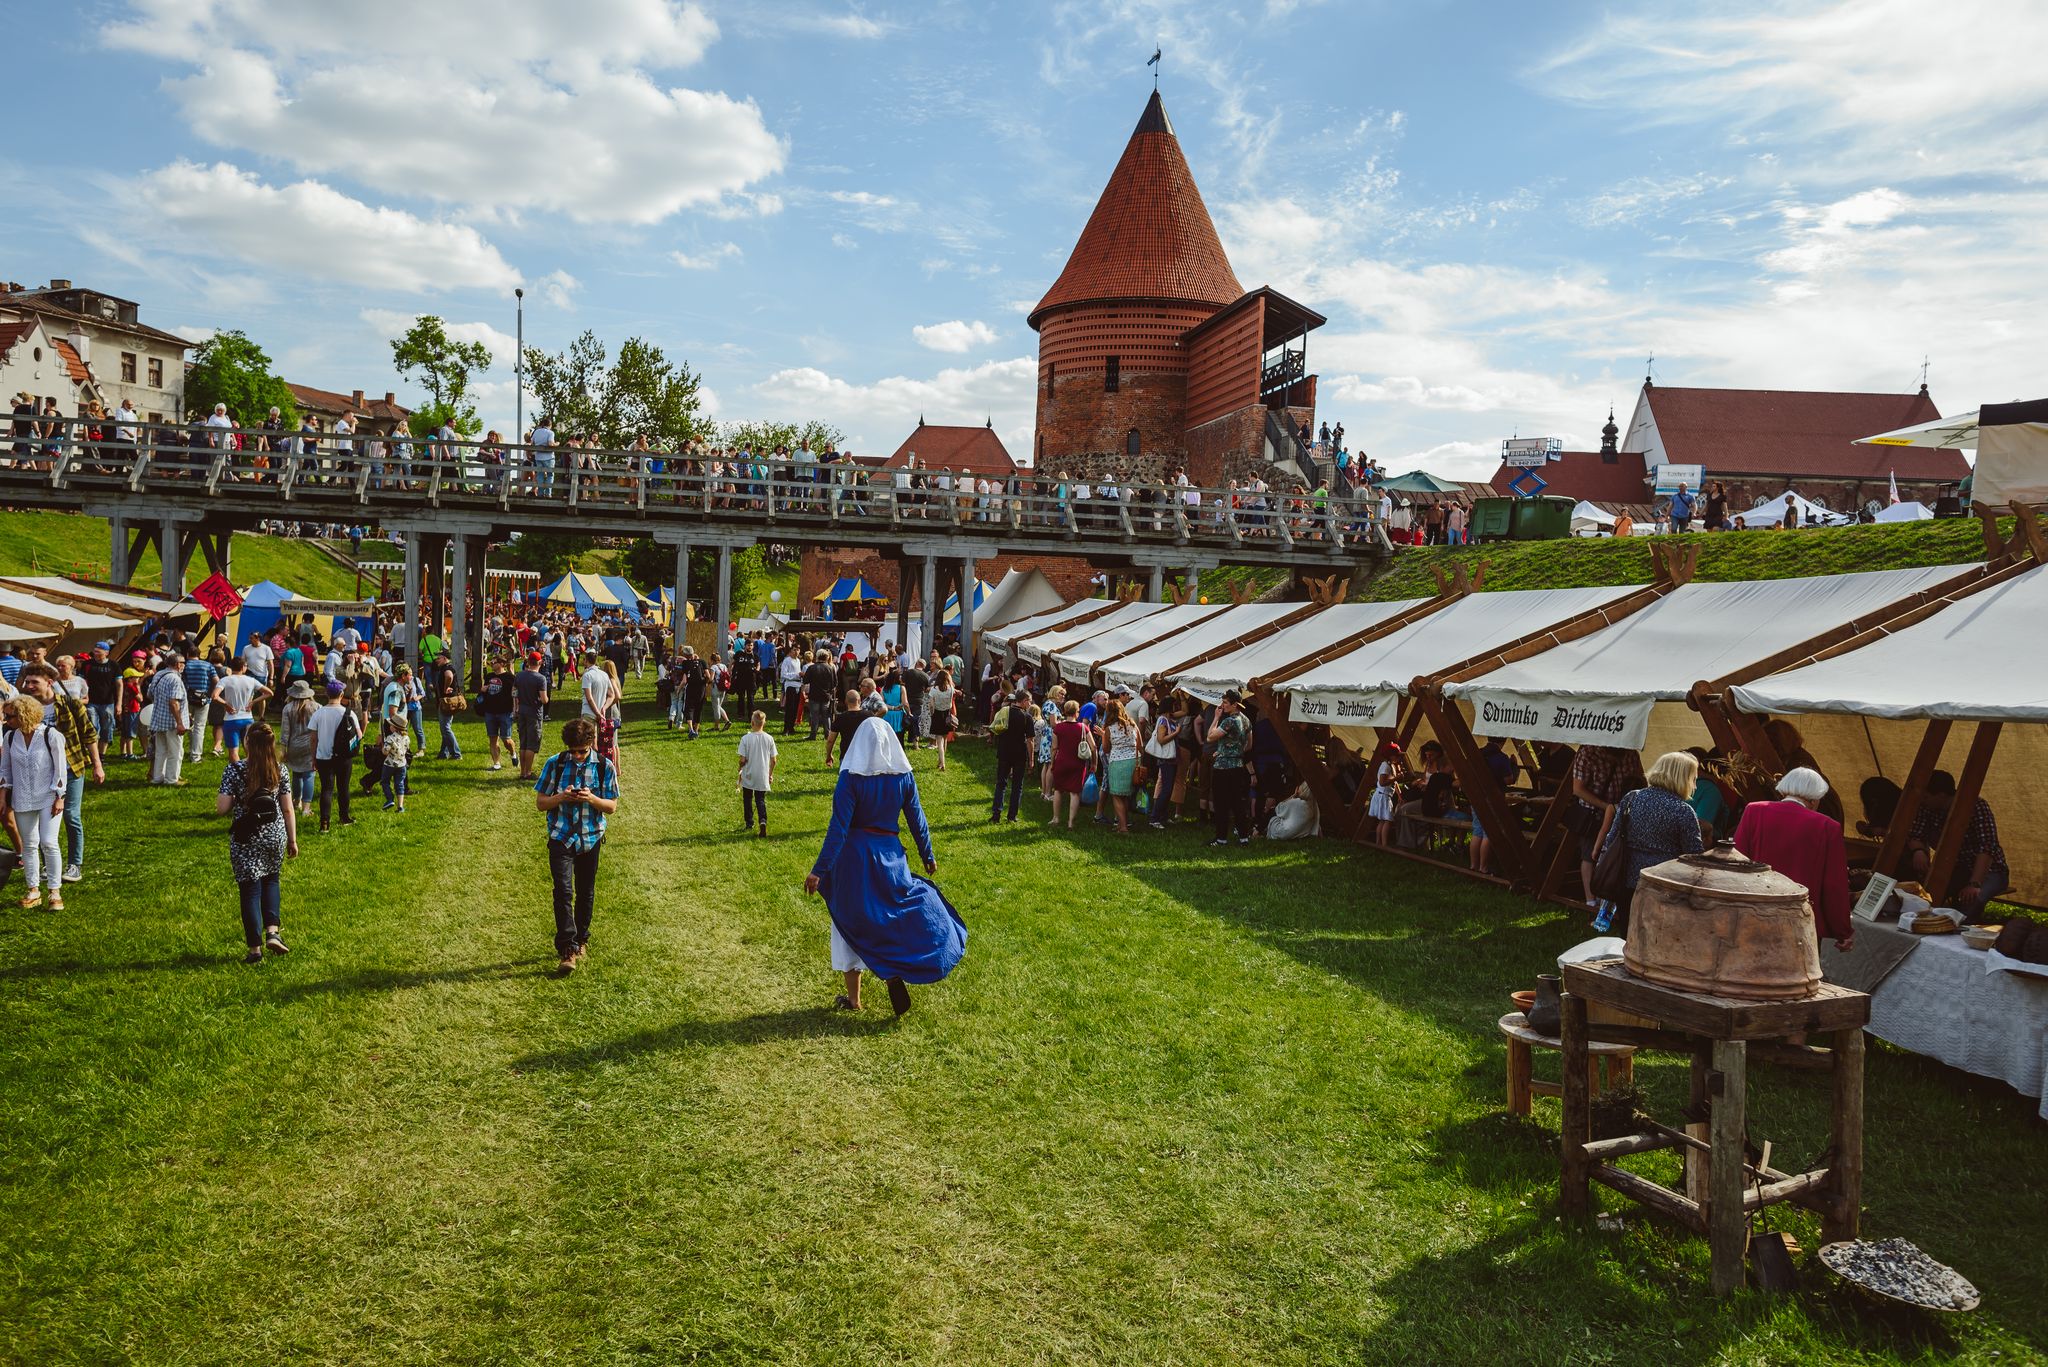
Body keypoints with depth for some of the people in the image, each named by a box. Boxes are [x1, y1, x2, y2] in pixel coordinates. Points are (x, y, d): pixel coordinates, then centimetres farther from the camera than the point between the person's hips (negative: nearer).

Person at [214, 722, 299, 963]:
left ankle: (255, 948, 8)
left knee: (250, 890, 6)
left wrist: (236, 798, 9)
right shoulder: (279, 770, -3)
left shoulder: (235, 769, -11)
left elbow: (222, 808, -13)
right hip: (275, 834, 2)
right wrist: (292, 840, 9)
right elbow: (288, 810, 0)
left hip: (246, 839, -2)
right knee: (271, 880, 24)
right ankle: (273, 931, 7)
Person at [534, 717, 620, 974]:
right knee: (563, 891, -14)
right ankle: (567, 949, -13)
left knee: (586, 893, 13)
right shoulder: (555, 764, -3)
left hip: (591, 837, 1)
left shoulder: (605, 767, -3)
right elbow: (540, 803, 1)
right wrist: (561, 797, -19)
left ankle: (581, 940, 31)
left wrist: (592, 799, -19)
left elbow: (612, 807, 1)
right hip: (561, 837, -1)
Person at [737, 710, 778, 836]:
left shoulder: (746, 738, -13)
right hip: (763, 776, 2)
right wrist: (771, 774, 13)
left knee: (747, 799, 18)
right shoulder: (769, 739, -6)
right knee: (760, 800, 9)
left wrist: (740, 769, 8)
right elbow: (773, 760, -1)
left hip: (748, 775, -2)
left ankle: (749, 822, 28)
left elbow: (742, 759, -13)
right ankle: (763, 820, -15)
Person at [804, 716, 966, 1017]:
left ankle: (853, 997, 21)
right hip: (890, 855, 2)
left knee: (853, 921, 11)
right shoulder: (903, 777, -4)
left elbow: (838, 828, -17)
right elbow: (917, 820, 3)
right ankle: (896, 973, 1)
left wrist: (819, 871, -13)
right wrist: (928, 856, 17)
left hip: (854, 856, -2)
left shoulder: (851, 778, -14)